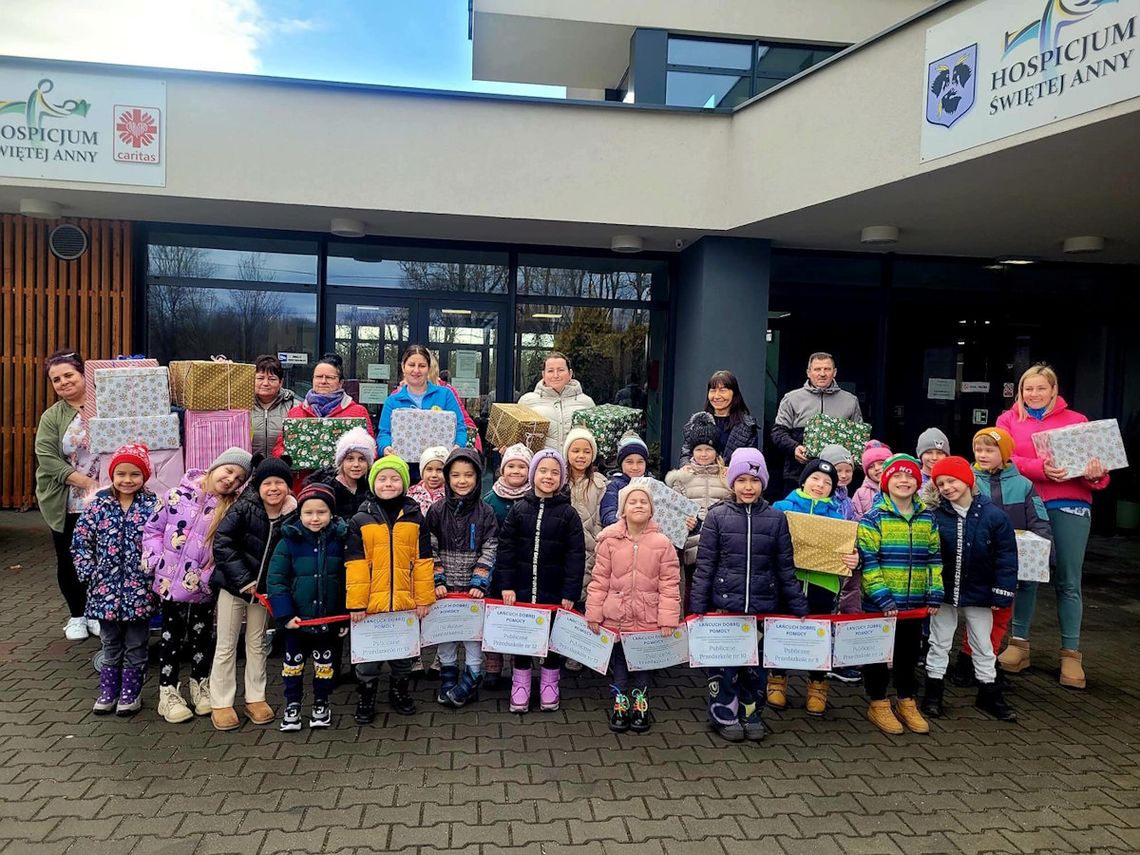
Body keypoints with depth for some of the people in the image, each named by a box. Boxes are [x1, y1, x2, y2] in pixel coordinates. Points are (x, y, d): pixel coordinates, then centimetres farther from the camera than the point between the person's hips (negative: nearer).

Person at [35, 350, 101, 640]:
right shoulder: (52, 417, 0)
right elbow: (47, 459, -9)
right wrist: (86, 482, -20)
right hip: (66, 505, 1)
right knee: (69, 561, 11)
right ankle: (76, 615, 28)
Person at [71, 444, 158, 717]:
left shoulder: (153, 506, -8)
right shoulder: (98, 505, -2)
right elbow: (80, 542, 1)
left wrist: (155, 574, -11)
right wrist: (90, 574, -5)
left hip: (139, 589, -2)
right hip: (106, 587, 2)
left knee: (136, 645, 11)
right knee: (110, 643, 17)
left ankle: (131, 692, 24)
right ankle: (108, 691, 30)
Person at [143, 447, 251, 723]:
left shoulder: (232, 509, -6)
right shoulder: (178, 496, -9)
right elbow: (153, 528, -1)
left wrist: (209, 576, -14)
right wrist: (156, 562, -9)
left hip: (204, 587, 1)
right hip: (172, 582, -1)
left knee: (202, 637, 17)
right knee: (172, 637, 13)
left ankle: (200, 686, 35)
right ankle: (168, 692, 26)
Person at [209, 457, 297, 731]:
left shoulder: (294, 516, -10)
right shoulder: (244, 508, -16)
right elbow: (222, 544, -17)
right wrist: (244, 581, -20)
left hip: (264, 589, 3)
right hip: (233, 584, -2)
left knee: (257, 644, 13)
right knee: (226, 645, 5)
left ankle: (255, 699, 24)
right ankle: (221, 704, 16)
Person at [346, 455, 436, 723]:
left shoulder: (415, 518, 2)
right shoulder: (360, 520, -2)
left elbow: (423, 561, 2)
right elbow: (355, 565, -5)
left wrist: (424, 598, -1)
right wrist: (355, 603, -8)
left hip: (406, 602, 1)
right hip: (371, 603, -1)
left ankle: (399, 689, 36)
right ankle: (366, 694, 29)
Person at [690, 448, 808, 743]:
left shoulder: (776, 518, 2)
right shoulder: (717, 516, -3)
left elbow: (786, 568, 6)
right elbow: (704, 565, -2)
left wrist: (799, 607, 4)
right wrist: (697, 606, -6)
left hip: (764, 607, 2)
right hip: (724, 605, -1)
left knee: (756, 662, 12)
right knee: (724, 663, 5)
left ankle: (751, 713, 31)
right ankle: (724, 715, 24)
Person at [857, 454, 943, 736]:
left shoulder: (927, 518, 5)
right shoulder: (874, 518, -11)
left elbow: (935, 558, 9)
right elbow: (868, 561, -14)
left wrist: (934, 594, 1)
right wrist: (882, 597, -19)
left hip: (916, 603, 5)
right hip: (880, 604, -4)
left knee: (910, 652, 17)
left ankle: (907, 702, 34)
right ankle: (878, 704, 24)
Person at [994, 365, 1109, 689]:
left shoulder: (1077, 421, 11)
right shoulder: (1009, 420, 10)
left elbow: (1095, 459, 7)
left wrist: (1095, 475, -16)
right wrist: (1040, 469, -21)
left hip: (1070, 506, 0)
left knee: (1068, 582, 2)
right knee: (1025, 577, 7)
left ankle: (1071, 654, 11)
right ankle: (1019, 643, 18)